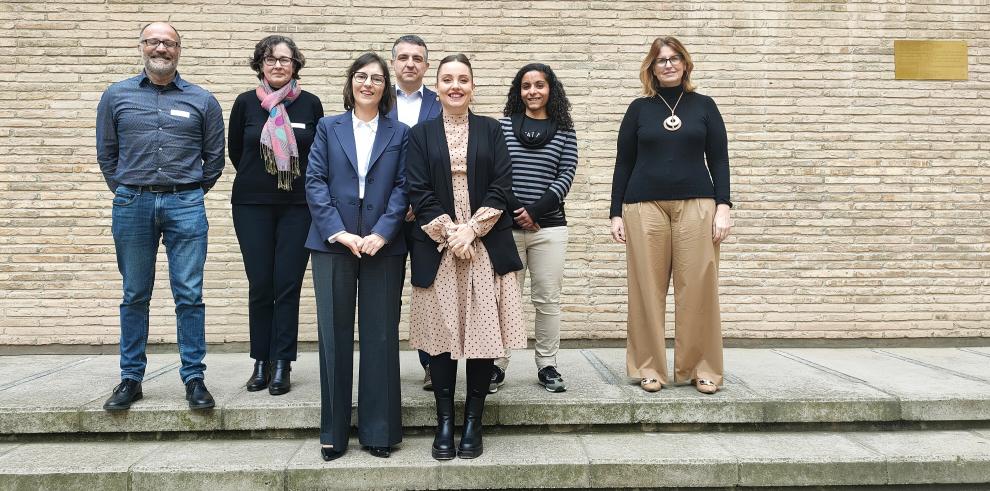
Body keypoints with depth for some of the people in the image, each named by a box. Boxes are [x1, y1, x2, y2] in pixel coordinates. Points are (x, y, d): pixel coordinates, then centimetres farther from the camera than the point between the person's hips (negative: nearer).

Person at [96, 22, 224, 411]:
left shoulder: (202, 101, 6)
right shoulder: (116, 96, 9)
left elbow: (214, 158, 11)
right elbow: (106, 153, 15)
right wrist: (128, 193, 12)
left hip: (185, 205, -1)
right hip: (131, 205, 1)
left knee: (190, 295, -2)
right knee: (134, 295, 8)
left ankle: (194, 378, 7)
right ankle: (131, 379, 17)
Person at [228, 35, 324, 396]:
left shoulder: (310, 104, 1)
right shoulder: (246, 103, 2)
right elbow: (235, 150, 14)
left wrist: (299, 182, 8)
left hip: (298, 206, 0)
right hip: (252, 205, 1)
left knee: (288, 285, -2)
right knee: (260, 286, 3)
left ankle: (281, 364, 7)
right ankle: (261, 362, 15)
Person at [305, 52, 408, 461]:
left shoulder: (400, 133, 10)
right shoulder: (328, 128, 11)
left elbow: (402, 187, 1)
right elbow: (315, 182, 1)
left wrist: (380, 233, -12)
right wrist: (339, 233, -11)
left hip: (383, 244, 0)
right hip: (332, 243, 1)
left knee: (380, 335, 3)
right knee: (334, 335, 4)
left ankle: (379, 429, 13)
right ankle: (333, 431, 15)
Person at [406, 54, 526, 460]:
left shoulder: (491, 130, 9)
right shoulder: (420, 134, 8)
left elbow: (501, 187, 0)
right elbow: (419, 193, -1)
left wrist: (471, 229, -11)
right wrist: (450, 233, -12)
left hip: (486, 246, 0)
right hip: (437, 248, 0)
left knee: (482, 331, 0)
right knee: (442, 333, 2)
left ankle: (473, 424, 12)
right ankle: (444, 423, 13)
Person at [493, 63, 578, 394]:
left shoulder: (564, 131, 9)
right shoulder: (503, 125, 8)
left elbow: (566, 176, 1)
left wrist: (535, 211, -9)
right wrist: (514, 209, -10)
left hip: (549, 226, 1)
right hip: (507, 225, 0)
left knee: (547, 299, 4)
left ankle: (547, 365, 16)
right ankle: (497, 365, 12)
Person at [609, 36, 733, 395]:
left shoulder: (704, 106, 10)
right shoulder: (639, 109, 10)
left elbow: (719, 160, 7)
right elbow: (623, 164, 9)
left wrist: (723, 207, -3)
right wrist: (616, 213, 3)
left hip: (696, 205, 0)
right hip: (645, 207, 0)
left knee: (698, 288, -2)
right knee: (648, 290, 0)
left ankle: (702, 368, 9)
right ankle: (649, 368, 9)